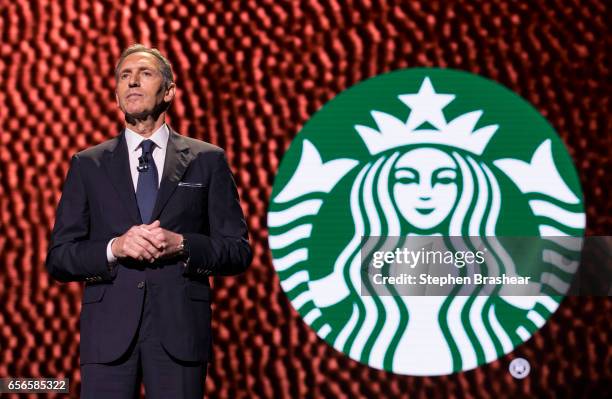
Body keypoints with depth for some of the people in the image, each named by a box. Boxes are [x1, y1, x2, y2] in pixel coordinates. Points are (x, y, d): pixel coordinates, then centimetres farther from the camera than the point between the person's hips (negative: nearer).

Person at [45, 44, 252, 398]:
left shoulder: (207, 160, 9)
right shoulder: (87, 165, 11)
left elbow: (239, 251, 6)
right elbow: (59, 258, 7)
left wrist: (181, 246, -11)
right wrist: (114, 248, -11)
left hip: (180, 330, 0)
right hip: (109, 329, 1)